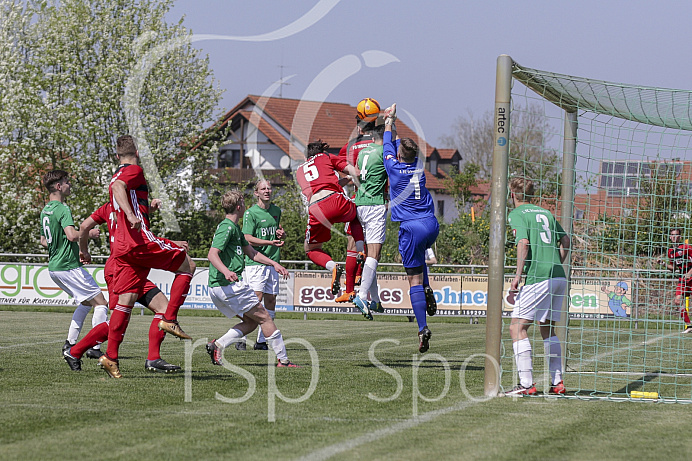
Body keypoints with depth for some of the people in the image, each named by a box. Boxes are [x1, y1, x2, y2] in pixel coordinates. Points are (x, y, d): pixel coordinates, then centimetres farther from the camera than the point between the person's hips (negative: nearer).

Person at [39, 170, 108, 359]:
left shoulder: (45, 210, 14)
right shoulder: (62, 209, -15)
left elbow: (43, 241, 23)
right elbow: (72, 235, -28)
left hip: (54, 266, 10)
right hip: (69, 267, -10)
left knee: (86, 302, 22)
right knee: (100, 303, -5)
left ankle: (70, 343, 16)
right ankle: (95, 348, -12)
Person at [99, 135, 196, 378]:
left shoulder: (117, 175, 26)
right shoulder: (134, 171, -2)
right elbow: (118, 187, -23)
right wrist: (130, 214, -36)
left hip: (120, 246, 9)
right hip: (139, 240, -9)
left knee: (126, 300, 3)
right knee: (187, 265, 6)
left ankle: (111, 356, -6)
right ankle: (169, 319, -2)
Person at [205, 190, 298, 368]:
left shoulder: (234, 227, 20)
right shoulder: (227, 227, -12)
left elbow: (251, 252, 28)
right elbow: (212, 254, -23)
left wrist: (273, 263, 20)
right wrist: (226, 271, -40)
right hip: (230, 286, -10)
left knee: (251, 322, 14)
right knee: (264, 317, -2)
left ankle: (218, 345, 0)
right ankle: (283, 359, 0)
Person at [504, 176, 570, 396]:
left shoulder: (517, 214, -1)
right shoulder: (545, 213, 21)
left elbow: (523, 242, -15)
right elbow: (565, 240, 21)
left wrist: (518, 274, -14)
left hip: (538, 279, -8)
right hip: (559, 278, 8)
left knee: (517, 327, -6)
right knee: (547, 328, 19)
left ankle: (526, 384, -13)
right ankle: (557, 382, 16)